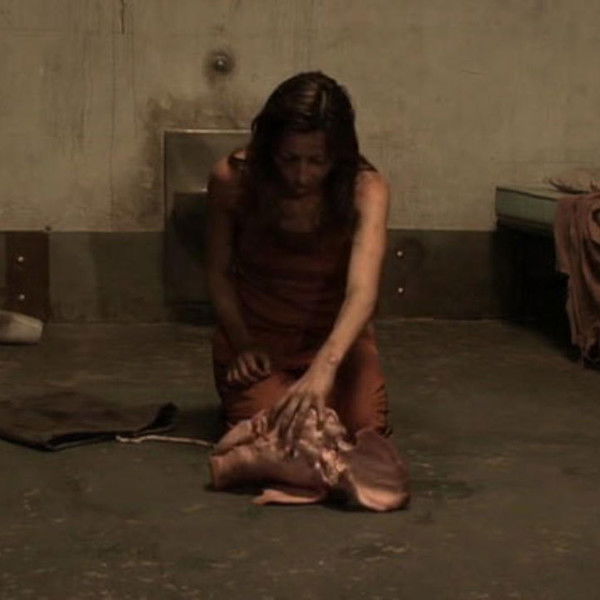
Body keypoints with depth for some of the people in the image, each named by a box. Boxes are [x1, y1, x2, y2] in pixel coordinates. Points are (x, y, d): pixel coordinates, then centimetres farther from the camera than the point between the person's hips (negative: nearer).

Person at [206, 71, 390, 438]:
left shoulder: (366, 189, -23)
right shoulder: (232, 180, -19)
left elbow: (363, 290, -38)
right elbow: (219, 272, -3)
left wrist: (324, 367, -54)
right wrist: (242, 345, -13)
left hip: (337, 338, 1)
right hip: (257, 338, 0)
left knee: (365, 429, -21)